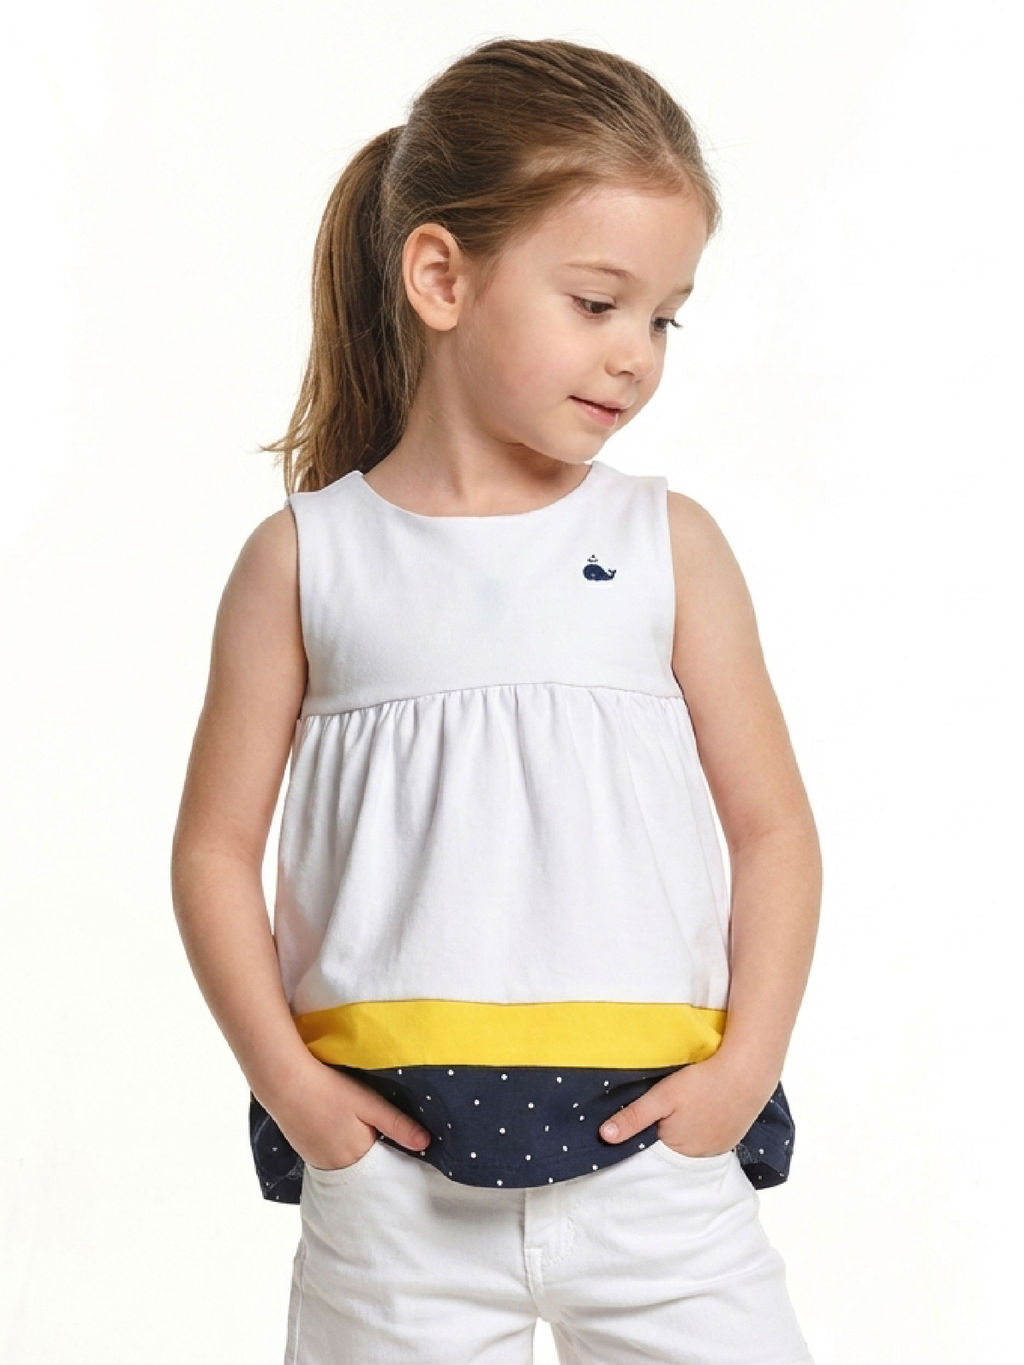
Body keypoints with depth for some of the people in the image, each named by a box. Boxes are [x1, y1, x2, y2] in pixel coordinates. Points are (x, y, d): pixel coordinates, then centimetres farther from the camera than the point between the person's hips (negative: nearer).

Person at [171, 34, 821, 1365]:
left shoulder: (671, 545, 2)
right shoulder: (304, 559, 0)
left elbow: (773, 829, 5)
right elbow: (217, 850, 4)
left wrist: (746, 1064, -5)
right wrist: (285, 1079, -5)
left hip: (649, 1148, 1)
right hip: (392, 1164, 0)